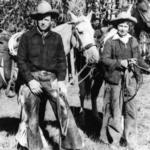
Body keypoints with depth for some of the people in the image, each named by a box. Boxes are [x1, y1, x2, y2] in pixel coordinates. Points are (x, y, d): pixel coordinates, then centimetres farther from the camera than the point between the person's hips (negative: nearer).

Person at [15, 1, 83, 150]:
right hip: (32, 79, -1)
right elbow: (21, 60, 0)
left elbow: (62, 61, 9)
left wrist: (61, 80, -4)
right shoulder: (27, 37, 2)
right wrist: (30, 80, -11)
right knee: (31, 118, 5)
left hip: (52, 79, 1)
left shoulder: (56, 38, 8)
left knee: (64, 111, -10)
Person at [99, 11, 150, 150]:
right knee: (115, 110, 5)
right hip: (116, 79, -3)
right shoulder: (110, 42, -3)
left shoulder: (133, 41, 8)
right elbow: (104, 59, -9)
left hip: (131, 79, 3)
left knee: (131, 110, 7)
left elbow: (138, 58, 15)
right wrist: (120, 62, -19)